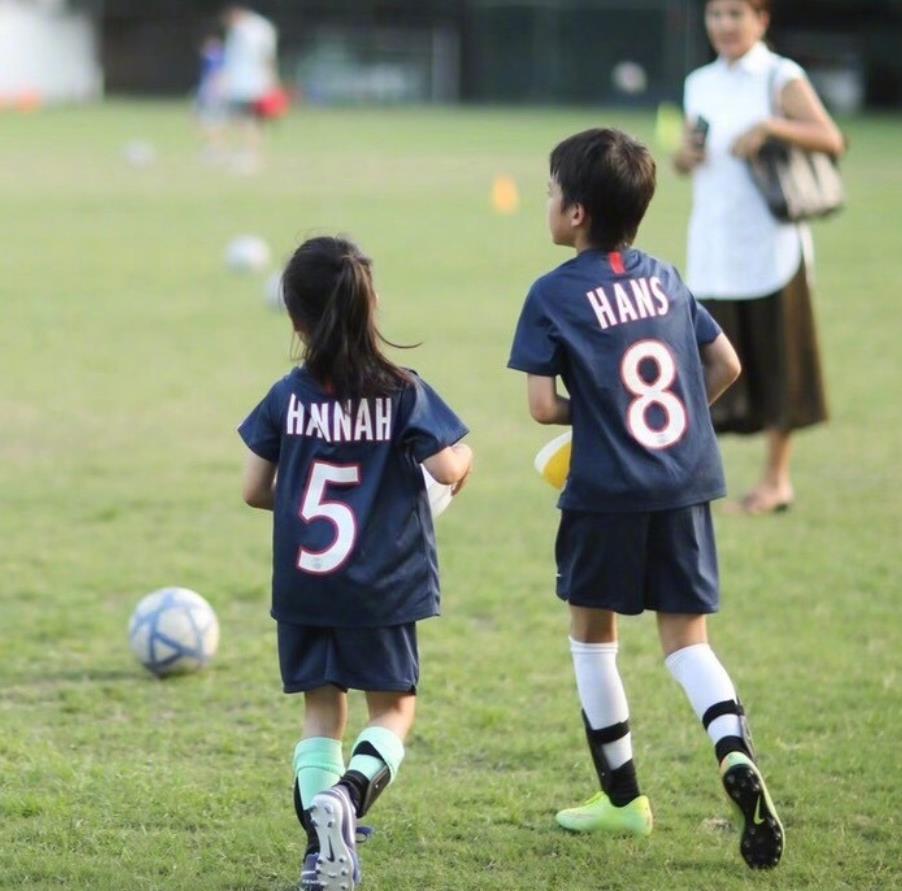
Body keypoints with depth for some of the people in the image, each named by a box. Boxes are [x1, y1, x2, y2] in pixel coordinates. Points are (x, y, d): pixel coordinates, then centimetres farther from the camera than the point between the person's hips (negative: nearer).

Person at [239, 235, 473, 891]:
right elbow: (448, 468, -14)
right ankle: (354, 789, -18)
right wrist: (465, 457, 9)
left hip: (302, 585, 2)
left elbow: (255, 491, 2)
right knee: (394, 708, 11)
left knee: (322, 714, 12)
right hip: (383, 585, -2)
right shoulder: (402, 394, -9)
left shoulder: (287, 398, -2)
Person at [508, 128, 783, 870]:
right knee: (686, 636, 8)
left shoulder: (554, 295, -6)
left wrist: (587, 412, 8)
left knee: (593, 631, 15)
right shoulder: (666, 279, 10)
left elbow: (544, 406, -11)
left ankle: (623, 795, 20)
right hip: (687, 485, 4)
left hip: (607, 491, -4)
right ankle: (735, 752, -20)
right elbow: (726, 367, 12)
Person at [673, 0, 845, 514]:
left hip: (770, 245, -4)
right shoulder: (701, 85, 12)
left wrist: (769, 127, -27)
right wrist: (684, 157, -3)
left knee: (776, 358, 2)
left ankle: (777, 479, 12)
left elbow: (831, 139, -15)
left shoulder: (781, 79, -5)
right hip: (713, 247, 5)